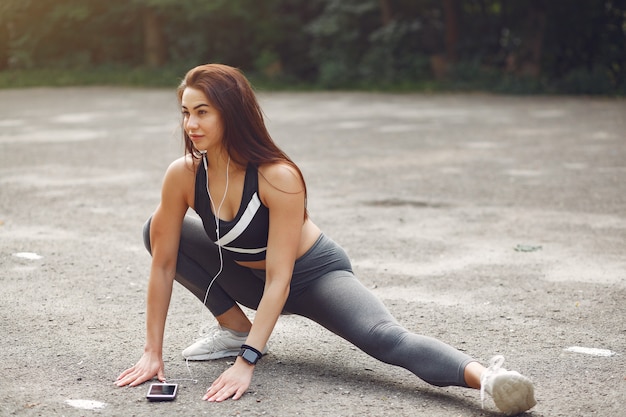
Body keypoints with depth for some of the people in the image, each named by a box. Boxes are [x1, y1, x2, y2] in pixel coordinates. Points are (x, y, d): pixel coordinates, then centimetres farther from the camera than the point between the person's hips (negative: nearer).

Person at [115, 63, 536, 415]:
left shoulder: (278, 177, -32)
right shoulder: (183, 175, -19)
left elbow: (280, 280, -32)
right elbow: (163, 263, -12)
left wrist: (246, 361, -38)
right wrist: (153, 352, -12)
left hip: (313, 274, -6)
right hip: (248, 275, 6)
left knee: (385, 338, -32)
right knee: (159, 229, -7)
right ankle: (235, 326, 0)